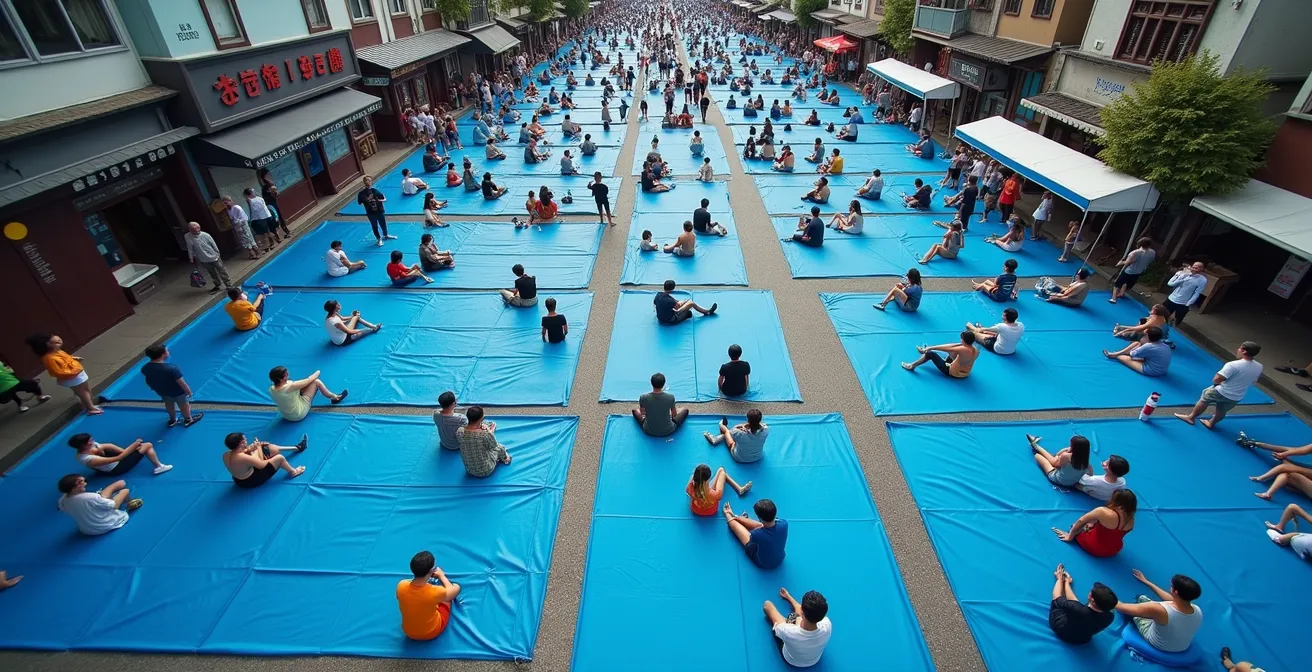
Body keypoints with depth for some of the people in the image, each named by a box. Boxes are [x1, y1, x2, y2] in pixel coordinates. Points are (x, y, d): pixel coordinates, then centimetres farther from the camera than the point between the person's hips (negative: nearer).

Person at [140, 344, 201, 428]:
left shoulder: (145, 368, -20)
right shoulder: (172, 368, -40)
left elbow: (148, 381, 0)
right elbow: (181, 383, -28)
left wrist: (155, 388, 19)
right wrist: (188, 391, -11)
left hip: (161, 391, 6)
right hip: (177, 392, -5)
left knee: (169, 404, 31)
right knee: (184, 404, 22)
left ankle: (172, 420, 53)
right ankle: (188, 420, 44)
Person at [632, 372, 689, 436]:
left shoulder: (643, 397, -21)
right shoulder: (670, 397, -22)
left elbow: (642, 413, 0)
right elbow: (674, 415, -4)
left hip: (648, 431, 1)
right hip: (668, 431, -1)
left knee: (634, 410, 27)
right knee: (685, 410, 22)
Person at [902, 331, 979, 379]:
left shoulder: (963, 350, -31)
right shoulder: (976, 350, -11)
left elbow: (945, 348, -23)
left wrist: (931, 348, -14)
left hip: (952, 373, -8)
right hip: (964, 373, 8)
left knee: (931, 354, -5)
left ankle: (912, 365, 6)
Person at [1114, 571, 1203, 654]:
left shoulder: (1161, 610, -41)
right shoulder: (1198, 611, -23)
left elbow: (1122, 607, -32)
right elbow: (1171, 599, -1)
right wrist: (1146, 582, 11)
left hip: (1157, 646, -4)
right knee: (1142, 598, 14)